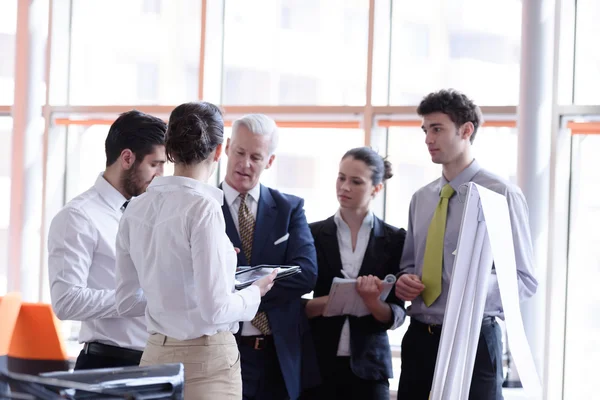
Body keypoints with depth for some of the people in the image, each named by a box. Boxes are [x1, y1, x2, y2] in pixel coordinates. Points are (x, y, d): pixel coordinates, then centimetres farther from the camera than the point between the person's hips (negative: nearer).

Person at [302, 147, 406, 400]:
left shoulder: (395, 240, 1)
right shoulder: (313, 234, 2)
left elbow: (396, 316, 0)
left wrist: (373, 302, -20)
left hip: (368, 366, 0)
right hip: (317, 364, 0)